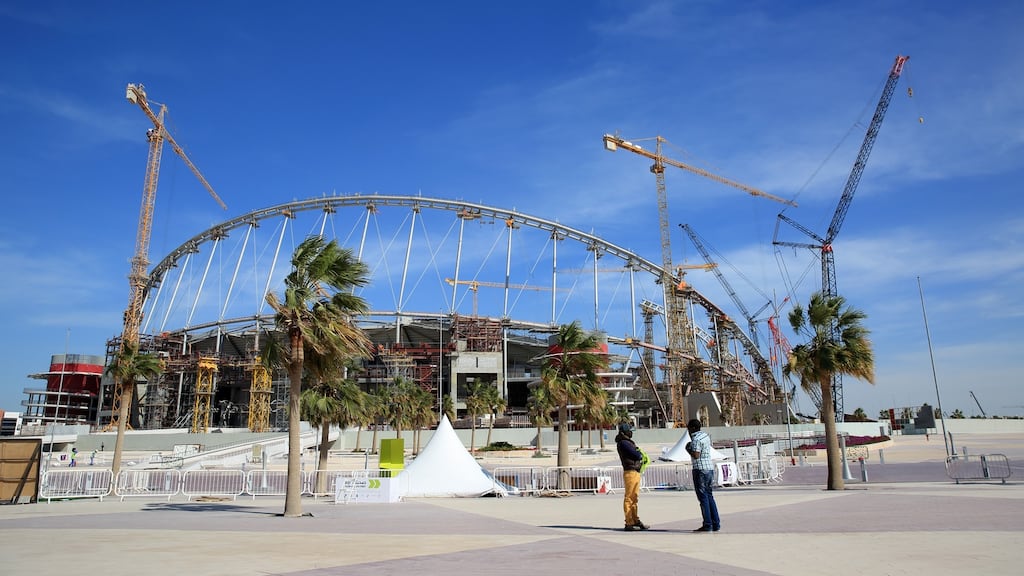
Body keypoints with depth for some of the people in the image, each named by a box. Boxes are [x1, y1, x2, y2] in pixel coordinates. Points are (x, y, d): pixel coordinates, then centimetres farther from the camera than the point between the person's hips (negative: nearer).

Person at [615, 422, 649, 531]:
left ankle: (636, 520, 25)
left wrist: (638, 454, -5)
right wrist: (640, 454, 4)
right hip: (630, 472, -10)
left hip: (636, 472, 10)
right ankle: (629, 523, -2)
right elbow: (637, 455, -16)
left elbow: (639, 455, 16)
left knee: (635, 497, 16)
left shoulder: (628, 442, 19)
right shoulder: (623, 443, -13)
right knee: (629, 498, -5)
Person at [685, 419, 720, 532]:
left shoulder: (696, 439, -15)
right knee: (709, 496, 15)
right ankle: (716, 524, 16)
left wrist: (688, 449, -6)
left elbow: (696, 455, -24)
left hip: (700, 470, -9)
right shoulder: (706, 435, 12)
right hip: (710, 468, 9)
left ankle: (707, 525, -2)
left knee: (703, 498, -4)